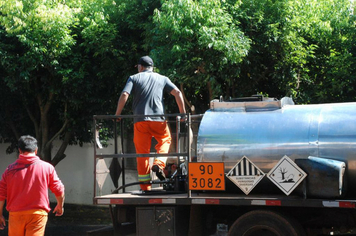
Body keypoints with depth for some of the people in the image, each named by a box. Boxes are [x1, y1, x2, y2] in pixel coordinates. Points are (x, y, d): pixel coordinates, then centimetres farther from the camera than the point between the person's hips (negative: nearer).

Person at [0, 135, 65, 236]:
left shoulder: (10, 169, 2)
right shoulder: (47, 167, -1)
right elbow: (59, 190, 3)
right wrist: (60, 206, 22)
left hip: (16, 215, 2)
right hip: (38, 214, -2)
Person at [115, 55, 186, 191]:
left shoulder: (134, 78, 9)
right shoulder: (162, 79, 14)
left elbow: (124, 95, -5)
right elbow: (177, 93, 4)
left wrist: (117, 114, 1)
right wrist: (182, 112, 10)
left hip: (140, 120, -1)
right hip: (158, 119, 1)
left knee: (142, 152, 5)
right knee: (165, 140, 26)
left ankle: (145, 187, 5)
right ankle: (159, 164, -1)